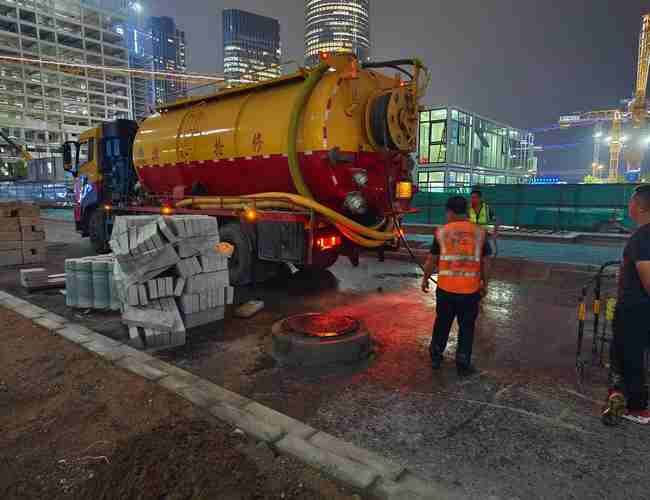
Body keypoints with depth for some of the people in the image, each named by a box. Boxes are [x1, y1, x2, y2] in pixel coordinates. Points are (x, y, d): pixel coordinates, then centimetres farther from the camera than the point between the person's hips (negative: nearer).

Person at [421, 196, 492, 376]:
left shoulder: (442, 232, -3)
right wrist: (484, 283, 16)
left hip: (446, 288, 0)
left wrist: (425, 279, 15)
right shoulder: (479, 232, 0)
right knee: (466, 327, 13)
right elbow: (484, 263, 4)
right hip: (471, 289, 0)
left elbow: (431, 260, 2)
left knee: (442, 323, 18)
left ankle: (435, 357, 32)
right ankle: (463, 365, 19)